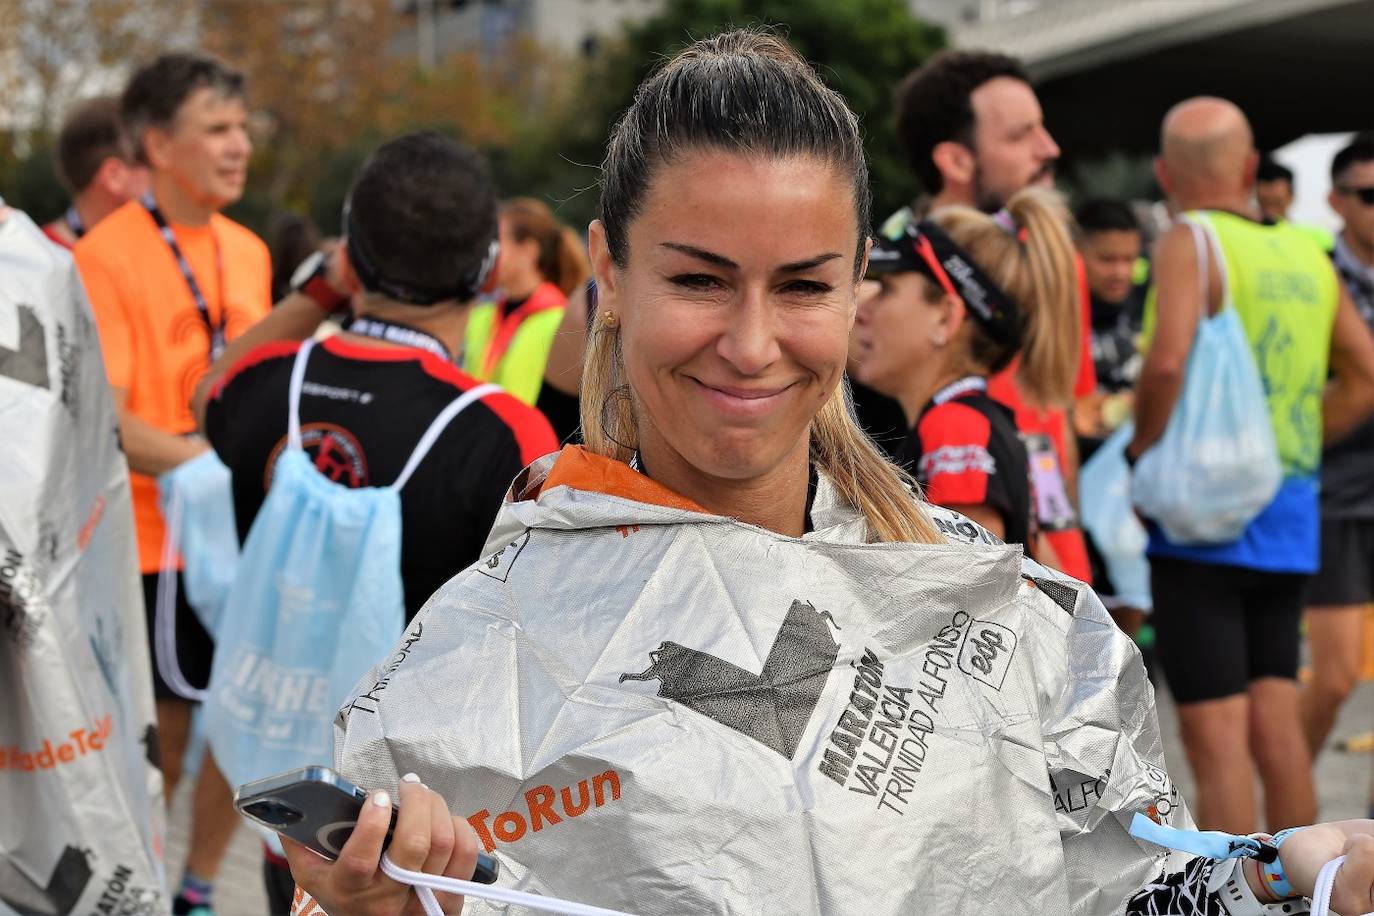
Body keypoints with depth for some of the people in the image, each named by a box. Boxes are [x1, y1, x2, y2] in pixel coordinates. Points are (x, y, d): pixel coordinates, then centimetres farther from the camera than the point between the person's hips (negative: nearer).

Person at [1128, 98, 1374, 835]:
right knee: (1275, 720, 15)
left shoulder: (1189, 244, -9)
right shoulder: (1306, 255, 10)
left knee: (1216, 736, -4)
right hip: (1291, 515, 7)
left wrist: (1142, 457, -11)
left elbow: (1167, 361, -24)